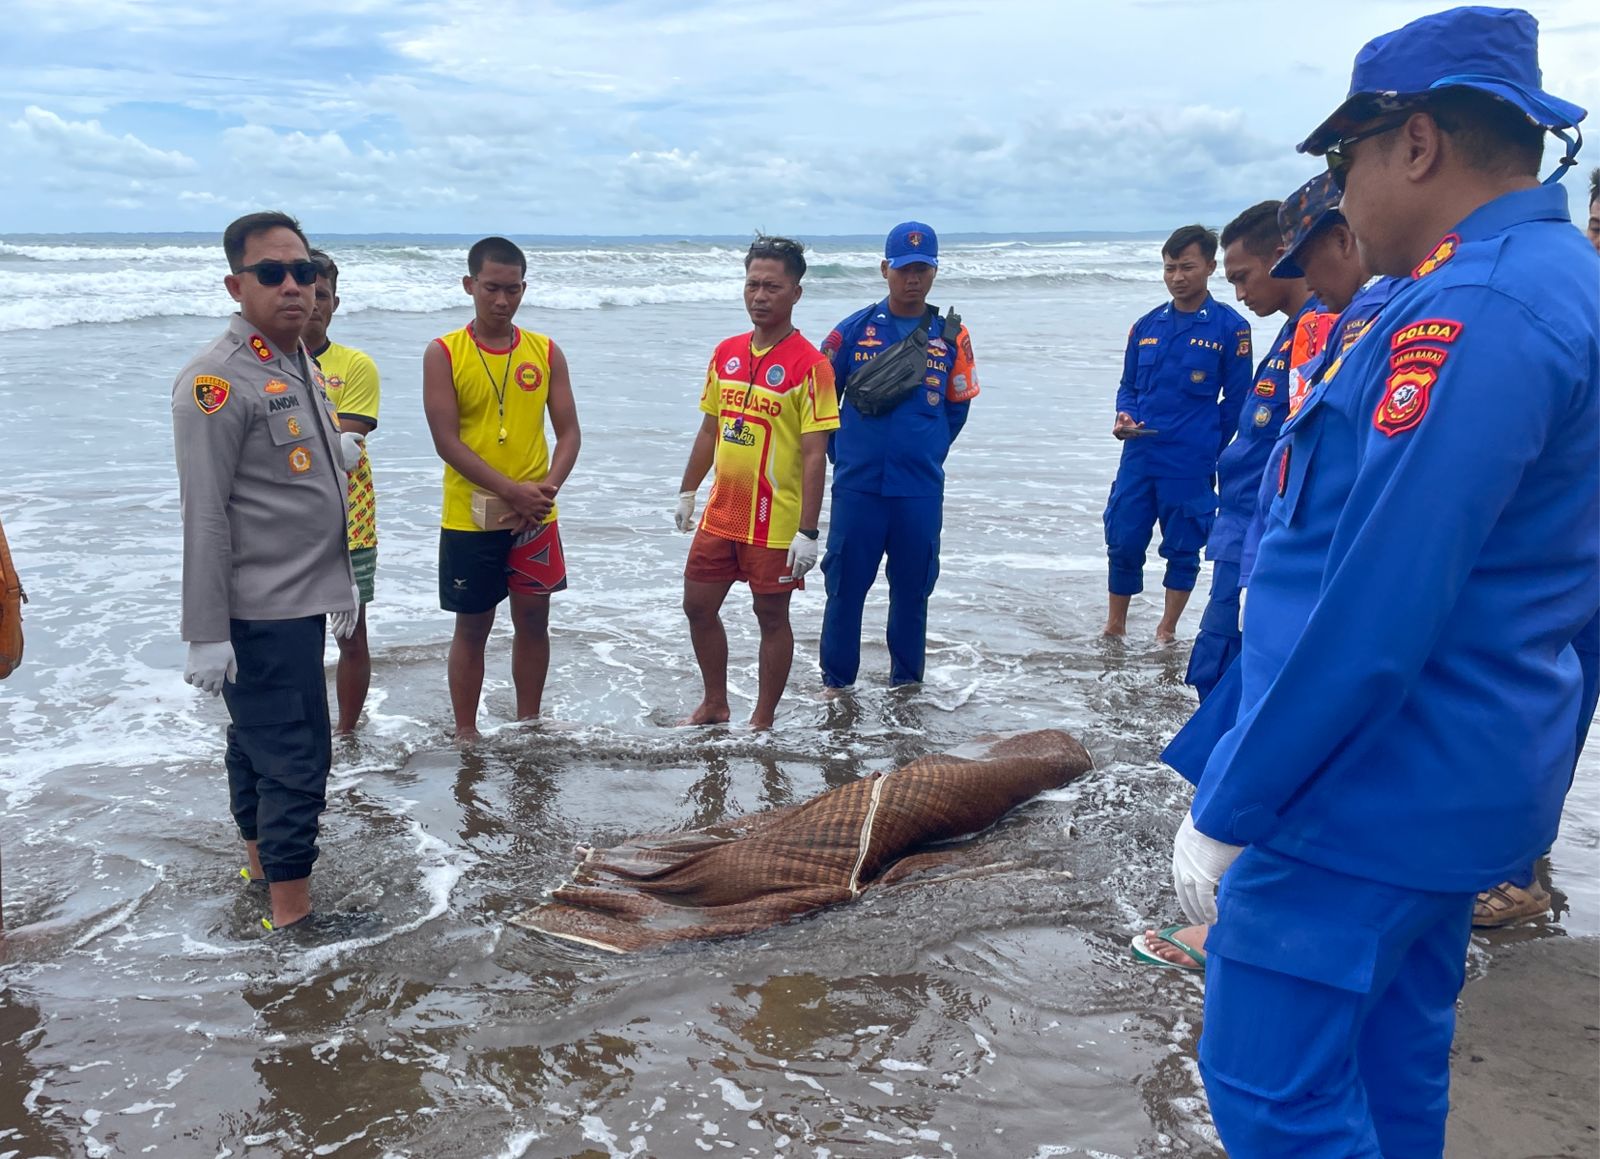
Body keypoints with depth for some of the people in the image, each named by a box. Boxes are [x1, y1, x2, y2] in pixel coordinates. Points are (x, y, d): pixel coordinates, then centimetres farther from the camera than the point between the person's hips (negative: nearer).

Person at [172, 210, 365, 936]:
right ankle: (292, 915, 5)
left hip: (299, 603, 9)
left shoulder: (301, 365, 11)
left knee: (259, 743, 20)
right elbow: (205, 515, -19)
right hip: (260, 614, -8)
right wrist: (206, 633, -20)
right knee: (295, 761, -5)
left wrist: (339, 582, 21)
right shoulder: (219, 379, -16)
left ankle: (262, 867, 32)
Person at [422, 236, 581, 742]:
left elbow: (569, 431, 3)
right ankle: (465, 734, 20)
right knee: (472, 627, 7)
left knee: (533, 621, 10)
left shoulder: (546, 352, 4)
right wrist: (512, 491, -18)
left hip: (536, 517, 3)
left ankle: (528, 726, 26)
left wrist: (548, 486, -15)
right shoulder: (443, 353, -4)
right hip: (469, 518, -2)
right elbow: (447, 441, -11)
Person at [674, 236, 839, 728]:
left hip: (776, 522, -6)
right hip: (721, 515, 6)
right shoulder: (726, 353, 6)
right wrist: (687, 493, 16)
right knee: (698, 606, 13)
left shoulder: (809, 365, -13)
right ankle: (714, 704, 32)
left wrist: (808, 531, -18)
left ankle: (762, 721, 22)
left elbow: (814, 455, -15)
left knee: (771, 617, 7)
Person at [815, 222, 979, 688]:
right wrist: (841, 452, 11)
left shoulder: (951, 335, 3)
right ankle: (836, 681, 17)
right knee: (845, 584, 4)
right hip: (857, 486, -1)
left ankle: (907, 680, 25)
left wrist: (928, 453, 9)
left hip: (921, 488, 1)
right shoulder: (853, 330, 0)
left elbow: (958, 405, 13)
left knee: (913, 587, 10)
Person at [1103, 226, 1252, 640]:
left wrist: (1209, 452, 1)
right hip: (1139, 456, 4)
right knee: (1123, 543, 6)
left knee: (1183, 548, 6)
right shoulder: (1146, 326, 9)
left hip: (1191, 464, -4)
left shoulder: (1229, 327, -3)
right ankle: (1115, 626, 20)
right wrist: (1125, 417, -4)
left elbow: (1236, 400, 0)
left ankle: (1167, 630, 21)